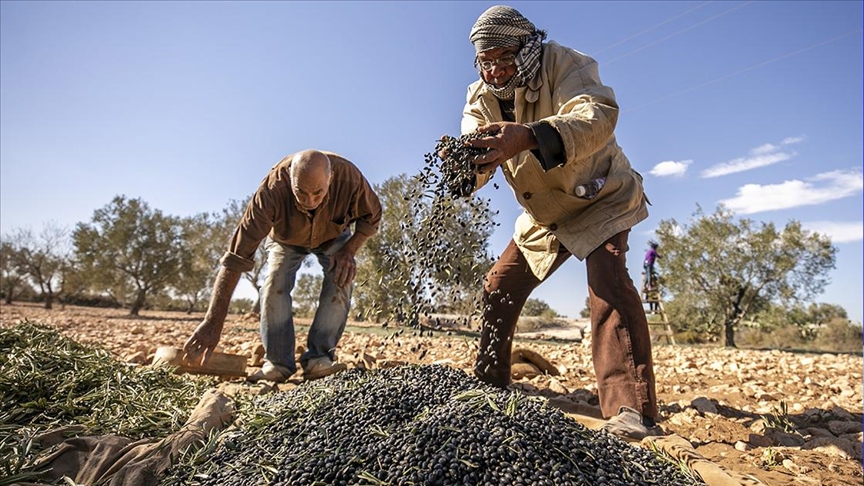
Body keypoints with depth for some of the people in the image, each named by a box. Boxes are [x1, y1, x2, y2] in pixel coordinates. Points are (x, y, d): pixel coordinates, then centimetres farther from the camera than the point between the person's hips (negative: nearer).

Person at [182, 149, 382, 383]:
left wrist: (349, 250, -32)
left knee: (341, 281, -22)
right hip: (286, 237, 0)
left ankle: (318, 358, -17)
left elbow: (371, 217, -17)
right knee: (275, 284, -21)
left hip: (333, 235, 1)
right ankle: (277, 363, -11)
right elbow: (237, 254, -45)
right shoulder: (272, 191, -43)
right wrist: (213, 321, -47)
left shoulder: (350, 178, -39)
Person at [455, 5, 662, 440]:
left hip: (601, 200, -5)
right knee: (498, 290, 3)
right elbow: (477, 164, -21)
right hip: (543, 216, 5)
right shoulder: (481, 97, -6)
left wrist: (529, 136, -58)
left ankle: (632, 410, -28)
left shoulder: (563, 63, -20)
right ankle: (488, 386, 18)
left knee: (607, 280, -30)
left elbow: (599, 116, -41)